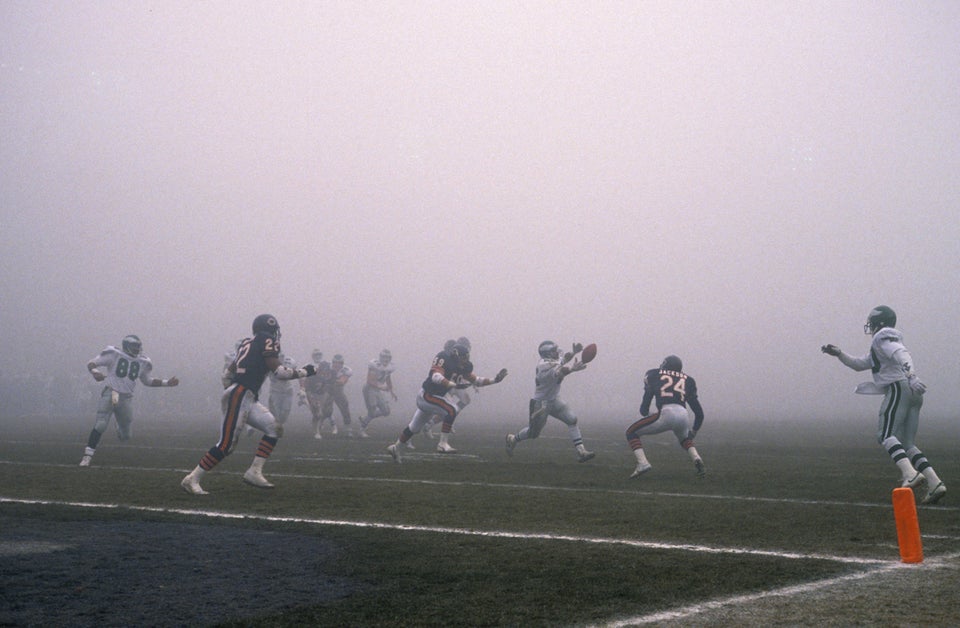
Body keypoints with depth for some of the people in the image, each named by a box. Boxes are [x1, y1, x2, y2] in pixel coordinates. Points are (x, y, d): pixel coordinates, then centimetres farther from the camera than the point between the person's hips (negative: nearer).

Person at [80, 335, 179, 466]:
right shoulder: (114, 354, -7)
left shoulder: (142, 362, 8)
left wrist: (167, 382, 13)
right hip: (110, 394, -4)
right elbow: (91, 364, -3)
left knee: (126, 435, 8)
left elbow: (148, 381, 22)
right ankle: (87, 455, -10)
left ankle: (120, 430, 46)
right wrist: (95, 372, -26)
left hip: (126, 398, 4)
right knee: (101, 424, -20)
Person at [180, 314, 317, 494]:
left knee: (274, 429, 6)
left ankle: (254, 472, 3)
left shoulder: (248, 344, 19)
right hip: (240, 396, -10)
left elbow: (227, 373, 20)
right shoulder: (267, 341, -6)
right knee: (226, 444, -8)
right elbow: (278, 371, -12)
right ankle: (192, 479, -2)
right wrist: (304, 372, -1)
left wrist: (230, 391, 27)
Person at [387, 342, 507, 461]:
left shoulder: (462, 366, -2)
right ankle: (443, 444, -23)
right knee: (451, 410, -26)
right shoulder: (443, 359, -24)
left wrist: (495, 380, -7)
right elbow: (436, 377, -38)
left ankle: (396, 447, 36)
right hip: (428, 394, -9)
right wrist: (455, 384, -49)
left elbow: (476, 380, 3)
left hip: (438, 395, 9)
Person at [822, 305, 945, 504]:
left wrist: (911, 376, -33)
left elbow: (902, 355, -17)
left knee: (886, 435, -14)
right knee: (907, 444, 6)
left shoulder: (883, 338, 2)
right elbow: (859, 364, 37)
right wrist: (839, 354, 28)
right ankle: (935, 483, -8)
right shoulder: (879, 348, 31)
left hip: (899, 388, -9)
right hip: (913, 393, 9)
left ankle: (910, 474, -33)